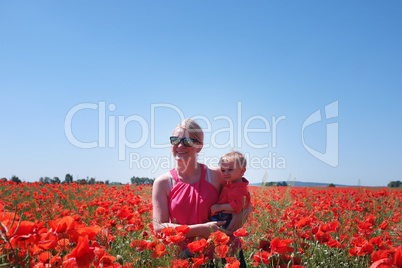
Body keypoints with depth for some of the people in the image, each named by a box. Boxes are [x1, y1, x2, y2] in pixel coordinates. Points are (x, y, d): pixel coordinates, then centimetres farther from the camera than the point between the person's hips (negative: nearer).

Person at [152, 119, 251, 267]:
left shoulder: (216, 176, 2)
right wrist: (201, 229, -14)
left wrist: (240, 214, -7)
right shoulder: (162, 183, 1)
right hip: (180, 255, 0)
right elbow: (159, 227, -6)